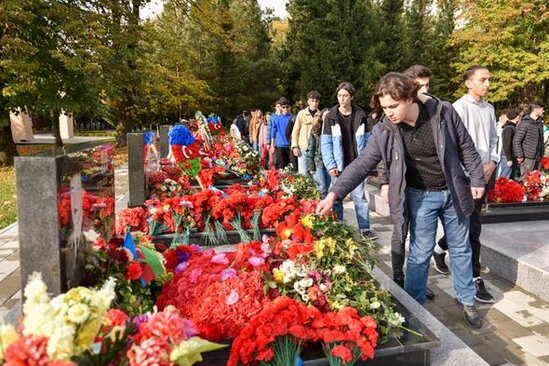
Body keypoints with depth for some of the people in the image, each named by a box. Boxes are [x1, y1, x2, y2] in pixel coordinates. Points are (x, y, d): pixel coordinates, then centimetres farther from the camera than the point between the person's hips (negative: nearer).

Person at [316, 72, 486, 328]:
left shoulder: (443, 112, -15)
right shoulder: (384, 131, -15)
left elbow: (466, 147, -3)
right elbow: (362, 164, -16)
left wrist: (477, 179, 1)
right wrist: (334, 193, -26)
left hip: (453, 191, 2)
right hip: (421, 197, -1)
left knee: (461, 249, 15)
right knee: (420, 254, 4)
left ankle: (466, 300, 35)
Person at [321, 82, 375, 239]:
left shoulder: (360, 115, 4)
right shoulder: (331, 116, -1)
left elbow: (367, 140, 7)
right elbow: (325, 143, -4)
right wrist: (330, 165, -11)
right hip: (338, 166, -1)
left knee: (360, 197, 4)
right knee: (337, 198, 6)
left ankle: (365, 228, 12)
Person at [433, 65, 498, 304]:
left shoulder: (489, 109, 13)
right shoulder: (459, 107, -8)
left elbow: (493, 139, 18)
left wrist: (492, 163, 1)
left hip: (485, 175, 7)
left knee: (467, 223, 15)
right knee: (473, 227, -7)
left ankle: (440, 248, 37)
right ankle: (475, 279, 0)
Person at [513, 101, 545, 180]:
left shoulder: (540, 123, 12)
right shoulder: (525, 123, -11)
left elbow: (541, 140, 16)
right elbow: (516, 141, -14)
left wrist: (541, 155, 10)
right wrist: (520, 156, -15)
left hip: (537, 158, 7)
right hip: (528, 158, -7)